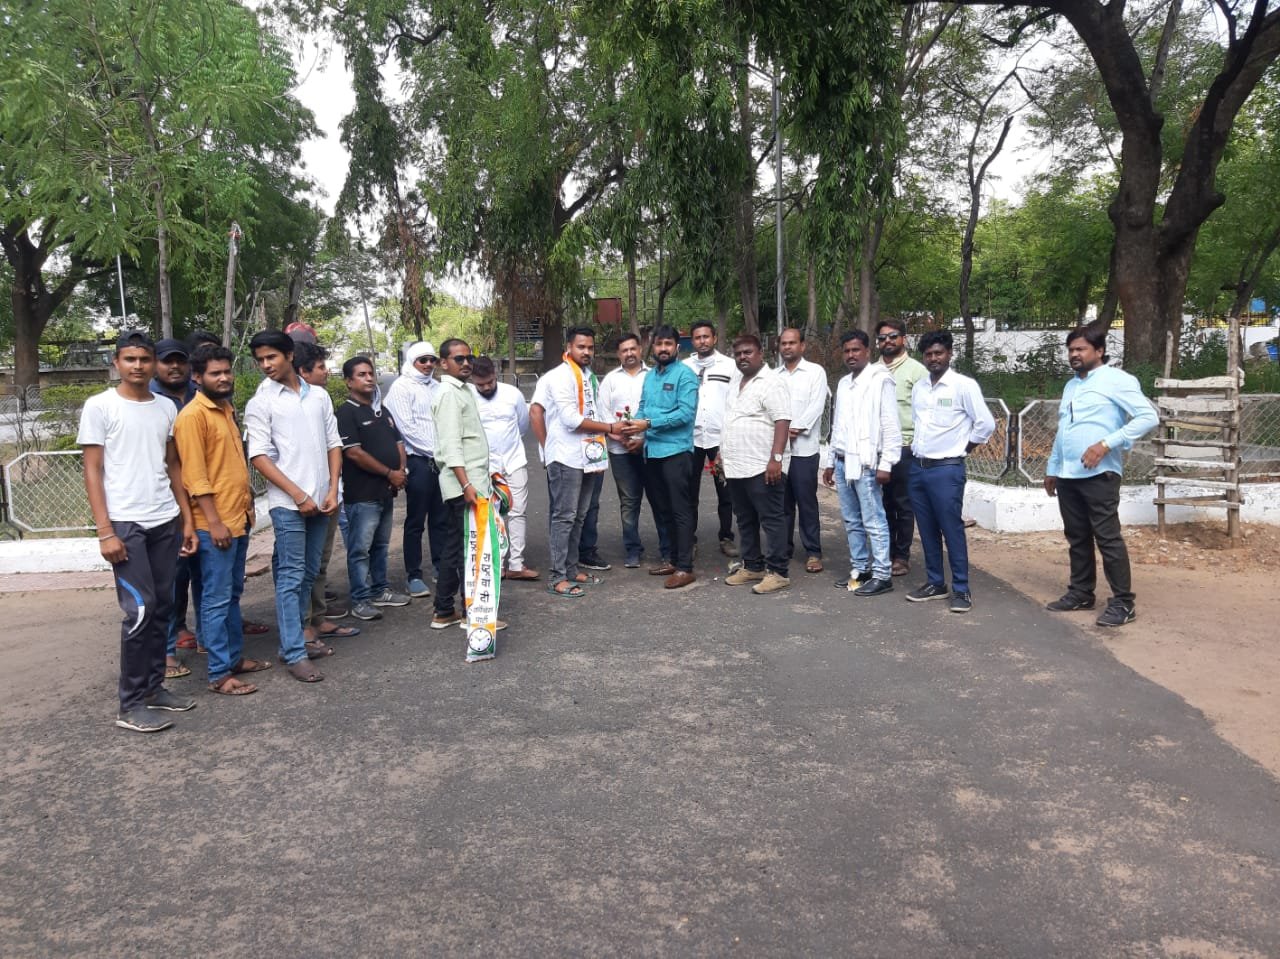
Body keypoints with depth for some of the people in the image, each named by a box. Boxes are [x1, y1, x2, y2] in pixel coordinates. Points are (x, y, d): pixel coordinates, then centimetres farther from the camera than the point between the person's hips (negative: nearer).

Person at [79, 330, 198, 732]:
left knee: (162, 608, 10)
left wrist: (187, 519, 10)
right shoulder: (100, 406, -3)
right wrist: (105, 530, -12)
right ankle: (130, 705, 3)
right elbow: (92, 471, -5)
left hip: (165, 522, 5)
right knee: (140, 610, -7)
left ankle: (154, 687, 22)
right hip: (125, 523, -5)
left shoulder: (166, 408, 10)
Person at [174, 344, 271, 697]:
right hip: (215, 524, -9)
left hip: (239, 518, 9)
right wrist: (214, 522, -20)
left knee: (233, 594, 16)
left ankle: (235, 656, 27)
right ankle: (219, 675, 3)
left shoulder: (227, 410, 14)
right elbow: (194, 474, -17)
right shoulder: (193, 415, -13)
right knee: (217, 599, -3)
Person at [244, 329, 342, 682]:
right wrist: (299, 495, -13)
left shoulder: (319, 396, 10)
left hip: (321, 501, 5)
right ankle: (294, 654, 0)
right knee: (291, 577, -4)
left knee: (308, 574, 12)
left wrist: (332, 489, 0)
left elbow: (333, 444, 12)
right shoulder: (260, 403, -2)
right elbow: (259, 457, -8)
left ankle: (294, 639, 24)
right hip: (288, 503, -5)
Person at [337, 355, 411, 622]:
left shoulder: (382, 410, 17)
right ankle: (360, 600, 5)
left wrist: (402, 470, 0)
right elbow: (354, 453, -17)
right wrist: (389, 473, -14)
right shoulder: (346, 413, -9)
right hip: (361, 495, -8)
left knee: (380, 545, 17)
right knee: (360, 549, -2)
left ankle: (380, 590, 28)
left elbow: (398, 442, 19)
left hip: (386, 492, 8)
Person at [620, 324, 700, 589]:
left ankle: (685, 567, 2)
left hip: (676, 450, -8)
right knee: (664, 509, 15)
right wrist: (636, 426, -6)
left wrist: (648, 424, -18)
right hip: (652, 451, 8)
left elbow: (686, 412, -17)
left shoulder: (685, 374, -8)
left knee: (680, 510, -3)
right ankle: (674, 559, 26)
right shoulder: (649, 376, 16)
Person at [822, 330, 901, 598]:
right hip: (842, 462, 8)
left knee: (873, 523, -4)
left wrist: (885, 464, -16)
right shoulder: (843, 383, 16)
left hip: (866, 463, -7)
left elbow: (891, 426, -11)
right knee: (851, 522, 12)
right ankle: (859, 570, 21)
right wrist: (831, 462, 19)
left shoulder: (880, 380, -7)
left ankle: (882, 575, 2)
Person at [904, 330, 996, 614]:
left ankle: (961, 590, 7)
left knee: (952, 530, -2)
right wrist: (917, 448, 11)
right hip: (917, 467, 6)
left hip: (947, 469, -6)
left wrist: (961, 450, -2)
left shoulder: (964, 385, -8)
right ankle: (935, 583, 22)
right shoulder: (918, 387, 10)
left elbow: (986, 424, -8)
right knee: (927, 531, 11)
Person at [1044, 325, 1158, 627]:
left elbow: (1148, 417, -14)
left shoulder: (1116, 380, -6)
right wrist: (1052, 468, 22)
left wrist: (1107, 444, -20)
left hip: (1098, 474, -8)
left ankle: (1123, 603, 1)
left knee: (1108, 538, -5)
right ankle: (1081, 592, 23)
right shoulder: (1071, 385, 19)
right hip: (1067, 475, 8)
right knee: (1077, 538, 13)